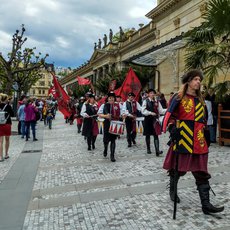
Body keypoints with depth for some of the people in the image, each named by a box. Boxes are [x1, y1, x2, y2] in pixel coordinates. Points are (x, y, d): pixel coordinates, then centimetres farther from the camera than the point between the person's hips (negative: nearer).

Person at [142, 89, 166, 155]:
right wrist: (151, 113, -21)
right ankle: (148, 149, 27)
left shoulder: (157, 102, 5)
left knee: (156, 135, -6)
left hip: (155, 120, 1)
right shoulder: (145, 101, -3)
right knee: (148, 135, 11)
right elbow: (143, 111, -11)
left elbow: (161, 111, 4)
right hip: (148, 120, -1)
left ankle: (157, 150, -10)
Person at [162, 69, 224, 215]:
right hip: (182, 138, -5)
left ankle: (206, 205, 7)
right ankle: (172, 190, 36)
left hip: (198, 140, 6)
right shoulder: (179, 97, -2)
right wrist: (172, 129, -19)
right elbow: (170, 114, -7)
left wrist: (206, 132, 20)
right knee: (178, 167, 8)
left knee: (202, 171, 3)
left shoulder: (200, 100, 17)